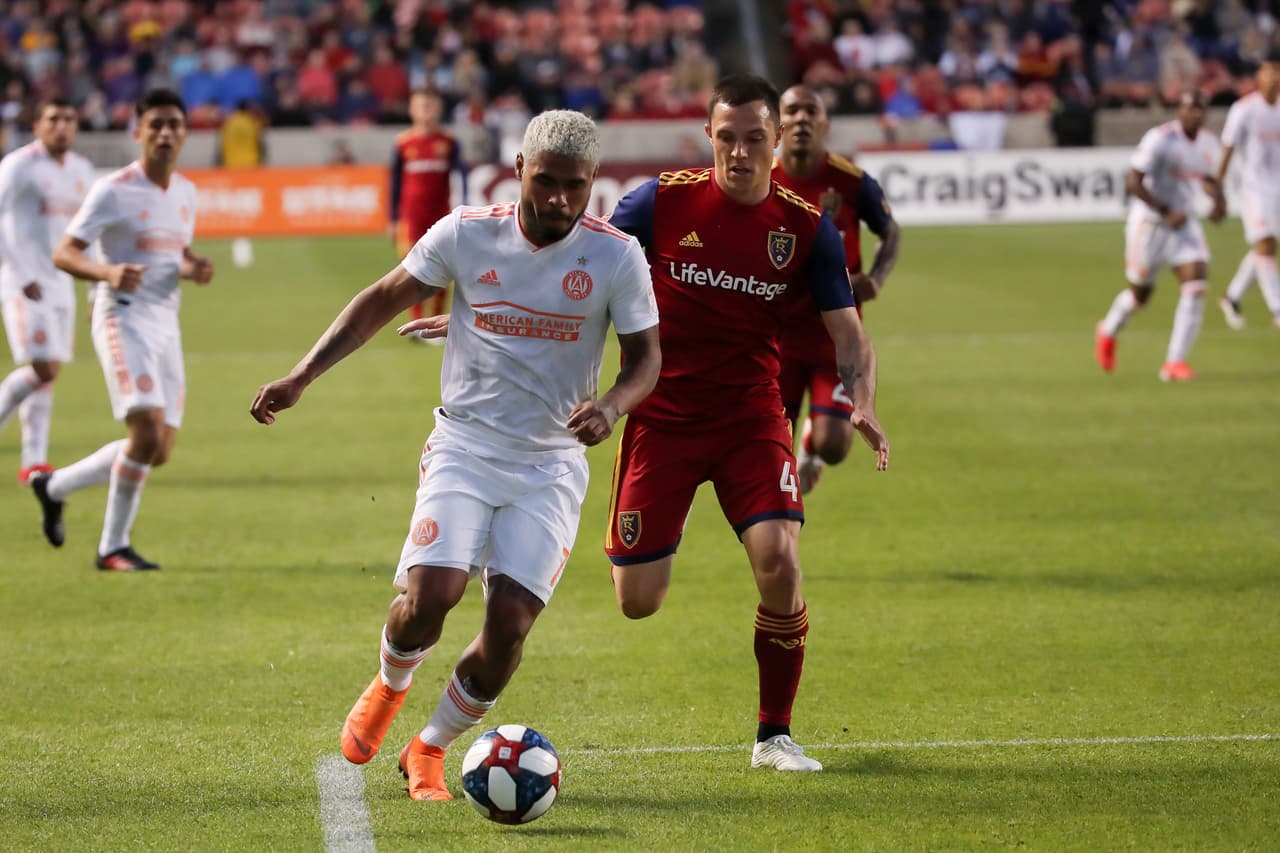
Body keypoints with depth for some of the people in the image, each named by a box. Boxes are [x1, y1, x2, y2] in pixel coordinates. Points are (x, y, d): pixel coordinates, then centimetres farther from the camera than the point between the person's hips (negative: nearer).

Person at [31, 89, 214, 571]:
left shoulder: (186, 192, 11)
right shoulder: (114, 191, -10)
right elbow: (63, 254, -11)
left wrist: (193, 268, 2)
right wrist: (107, 272, -31)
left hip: (166, 326, 7)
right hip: (124, 319, -7)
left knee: (159, 452, 6)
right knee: (147, 431, -21)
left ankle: (54, 487, 27)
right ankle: (113, 547, -7)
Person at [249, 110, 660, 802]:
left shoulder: (617, 257, -8)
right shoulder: (465, 234, -6)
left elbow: (645, 356, 1)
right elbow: (383, 300, 6)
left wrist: (612, 406, -21)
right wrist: (301, 377, 0)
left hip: (551, 465, 0)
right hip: (464, 446, 0)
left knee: (510, 623, -11)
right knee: (432, 592, -20)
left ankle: (430, 750, 15)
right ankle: (389, 686, 16)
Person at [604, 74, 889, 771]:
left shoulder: (807, 227, -4)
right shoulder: (662, 202, -7)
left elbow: (847, 329, 0)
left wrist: (863, 401, -19)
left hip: (751, 419, 0)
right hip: (661, 418, 0)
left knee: (778, 565, -21)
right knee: (638, 603, -1)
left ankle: (774, 736, -2)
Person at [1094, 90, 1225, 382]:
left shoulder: (1208, 143, 4)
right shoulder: (1160, 139, -19)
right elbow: (1132, 182, -22)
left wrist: (1218, 197, 1)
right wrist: (1166, 212, -27)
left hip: (1185, 224, 5)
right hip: (1149, 223, -5)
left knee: (1197, 285, -15)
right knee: (1140, 295, 8)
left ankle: (1175, 362, -10)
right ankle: (1108, 333, 42)